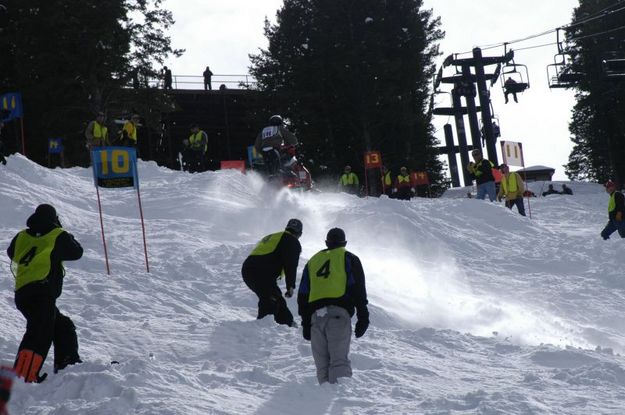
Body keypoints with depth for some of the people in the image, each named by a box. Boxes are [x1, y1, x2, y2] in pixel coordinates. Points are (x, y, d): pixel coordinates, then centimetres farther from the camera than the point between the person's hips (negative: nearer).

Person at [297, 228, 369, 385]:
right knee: (339, 360, -15)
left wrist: (306, 323, 25)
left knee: (322, 364, 5)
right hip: (339, 313, -3)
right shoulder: (349, 258, 16)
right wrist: (363, 318, 2)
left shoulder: (313, 261, 28)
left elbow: (303, 295, 24)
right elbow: (358, 289, 4)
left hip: (316, 316, 3)